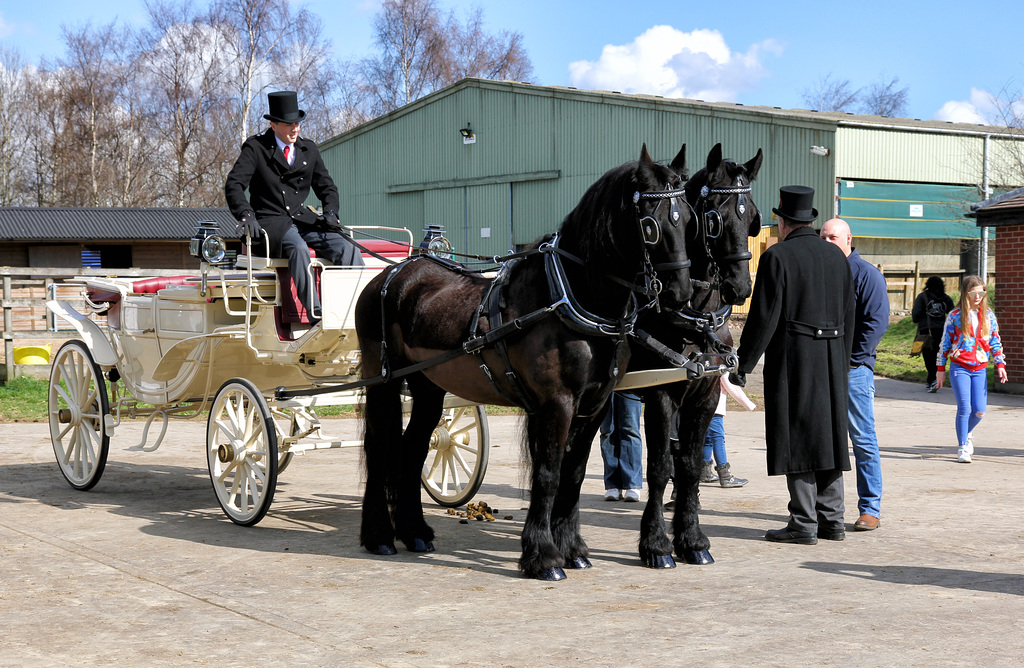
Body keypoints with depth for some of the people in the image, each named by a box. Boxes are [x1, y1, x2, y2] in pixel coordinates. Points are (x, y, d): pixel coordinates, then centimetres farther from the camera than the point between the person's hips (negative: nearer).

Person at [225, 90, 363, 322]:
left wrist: (330, 212, 0)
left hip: (303, 217, 5)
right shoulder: (255, 148, 2)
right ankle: (315, 314, -41)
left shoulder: (309, 149, 17)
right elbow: (234, 185, -7)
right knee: (298, 247, -37)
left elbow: (326, 187, 22)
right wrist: (246, 215, -25)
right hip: (270, 220, -5)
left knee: (348, 249, -19)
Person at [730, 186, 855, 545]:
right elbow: (848, 316, 15)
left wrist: (743, 364, -6)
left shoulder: (778, 256, -8)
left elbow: (763, 318, -12)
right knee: (828, 433, 11)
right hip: (833, 360, 6)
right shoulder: (837, 256, 12)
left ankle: (804, 522, -2)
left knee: (797, 439, -3)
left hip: (792, 356, -6)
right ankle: (832, 519, 14)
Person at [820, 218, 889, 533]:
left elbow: (877, 321, -9)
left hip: (853, 368, -6)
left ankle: (870, 509, 1)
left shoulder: (866, 274, -3)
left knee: (863, 439, -4)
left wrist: (850, 359, -13)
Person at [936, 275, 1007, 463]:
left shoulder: (988, 315, 8)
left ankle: (967, 432, 30)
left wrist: (1000, 365, 1)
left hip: (980, 369, 3)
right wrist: (940, 368, 4)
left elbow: (995, 342, 12)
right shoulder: (955, 316, -1)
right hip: (959, 368, -3)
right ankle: (962, 447, 4)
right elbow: (945, 342, 3)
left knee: (980, 410, -2)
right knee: (964, 408, -8)